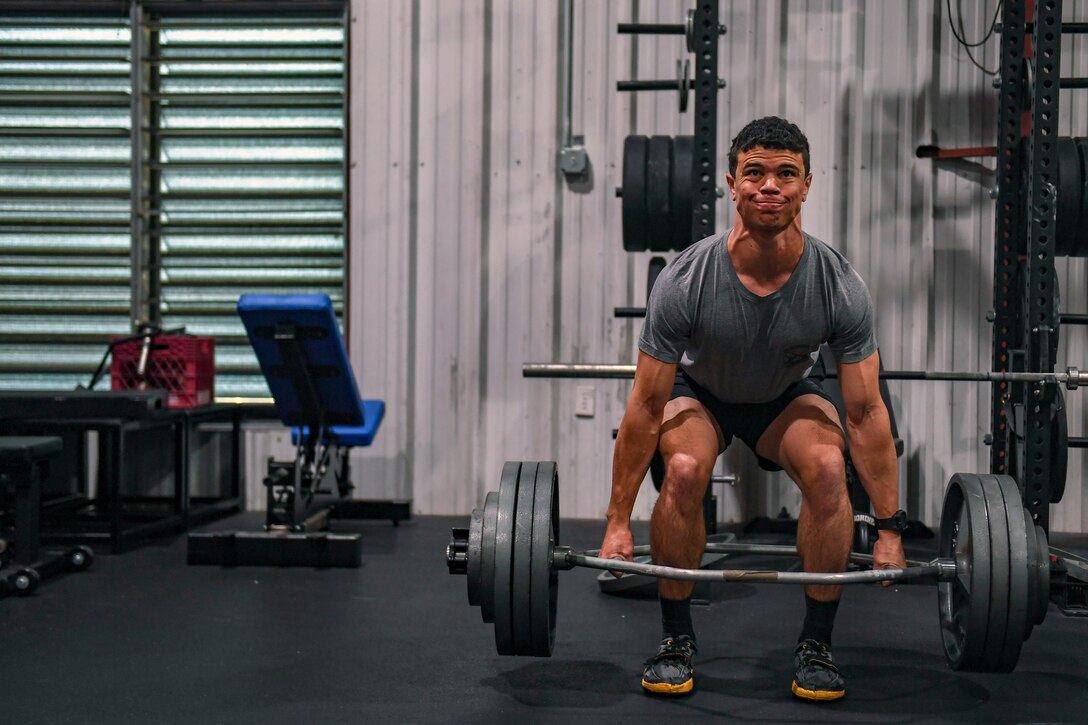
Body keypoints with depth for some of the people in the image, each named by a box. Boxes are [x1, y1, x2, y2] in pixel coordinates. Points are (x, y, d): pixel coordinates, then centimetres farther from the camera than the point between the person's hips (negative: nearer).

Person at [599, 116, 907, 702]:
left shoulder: (839, 286, -29)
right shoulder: (686, 281, -33)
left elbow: (865, 414, -21)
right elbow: (646, 407, -25)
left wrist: (889, 530, -18)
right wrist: (618, 522, -21)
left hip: (786, 395, 1)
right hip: (700, 390, -1)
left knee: (828, 469, -28)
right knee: (684, 470, -31)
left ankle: (815, 645, -9)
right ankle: (676, 641, -11)